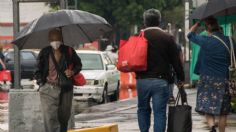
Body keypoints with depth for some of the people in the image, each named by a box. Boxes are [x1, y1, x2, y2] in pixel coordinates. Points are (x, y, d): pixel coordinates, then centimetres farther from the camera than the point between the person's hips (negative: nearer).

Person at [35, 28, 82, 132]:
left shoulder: (68, 51, 4)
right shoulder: (44, 53, 2)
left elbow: (78, 64, 16)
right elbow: (38, 70, 9)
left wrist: (73, 72, -3)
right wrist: (41, 82, -3)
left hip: (65, 89, 2)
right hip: (48, 89, -2)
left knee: (64, 117, 10)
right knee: (50, 118, -13)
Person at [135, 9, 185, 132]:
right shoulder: (167, 38, -2)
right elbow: (176, 61, 0)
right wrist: (180, 79, 10)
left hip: (142, 80, 2)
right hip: (160, 81, -2)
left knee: (143, 109, 17)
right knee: (159, 112, -1)